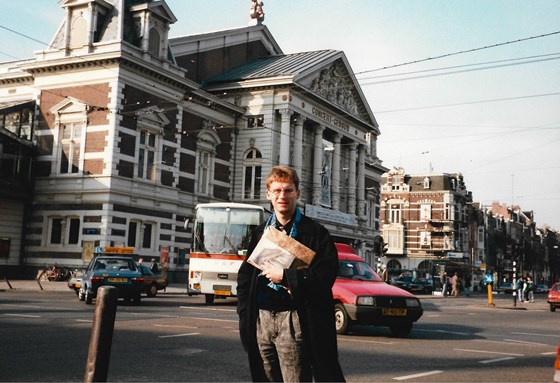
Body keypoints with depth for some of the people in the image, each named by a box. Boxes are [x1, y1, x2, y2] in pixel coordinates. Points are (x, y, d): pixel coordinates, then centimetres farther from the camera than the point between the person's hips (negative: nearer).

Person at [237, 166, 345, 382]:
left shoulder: (314, 232, 0)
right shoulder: (260, 232, 15)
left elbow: (326, 273, -12)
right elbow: (245, 276, 15)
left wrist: (285, 276, -14)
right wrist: (245, 316, 4)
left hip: (292, 320, -5)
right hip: (261, 318, 5)